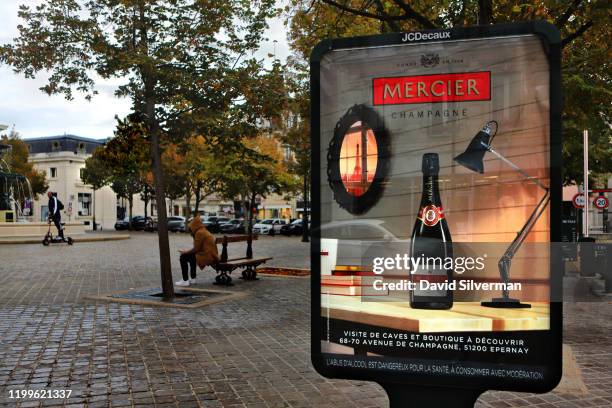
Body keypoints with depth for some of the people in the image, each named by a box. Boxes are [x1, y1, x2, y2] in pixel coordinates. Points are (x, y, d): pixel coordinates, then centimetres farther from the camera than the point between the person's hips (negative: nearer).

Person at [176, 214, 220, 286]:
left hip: (207, 257, -10)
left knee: (183, 258, -5)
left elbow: (196, 249, -14)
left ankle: (185, 281, -4)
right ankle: (192, 278, 35)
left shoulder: (199, 233, -12)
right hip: (212, 255, 10)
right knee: (191, 255, 32)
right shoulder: (205, 231, 18)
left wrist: (186, 252, 1)